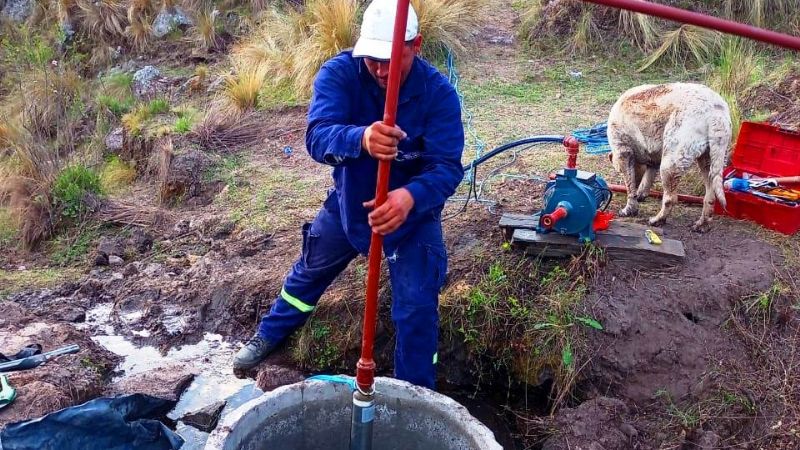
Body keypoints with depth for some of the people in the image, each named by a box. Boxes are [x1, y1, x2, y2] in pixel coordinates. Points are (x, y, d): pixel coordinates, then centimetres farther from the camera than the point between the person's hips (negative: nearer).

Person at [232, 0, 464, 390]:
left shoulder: (438, 92, -25)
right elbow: (317, 137, -38)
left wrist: (409, 197, -55)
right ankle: (269, 336, 50)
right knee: (309, 271, 22)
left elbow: (447, 167, -32)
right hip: (348, 200, 2)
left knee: (416, 309, -3)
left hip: (414, 212, -2)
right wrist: (361, 138, -63)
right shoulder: (338, 73, -23)